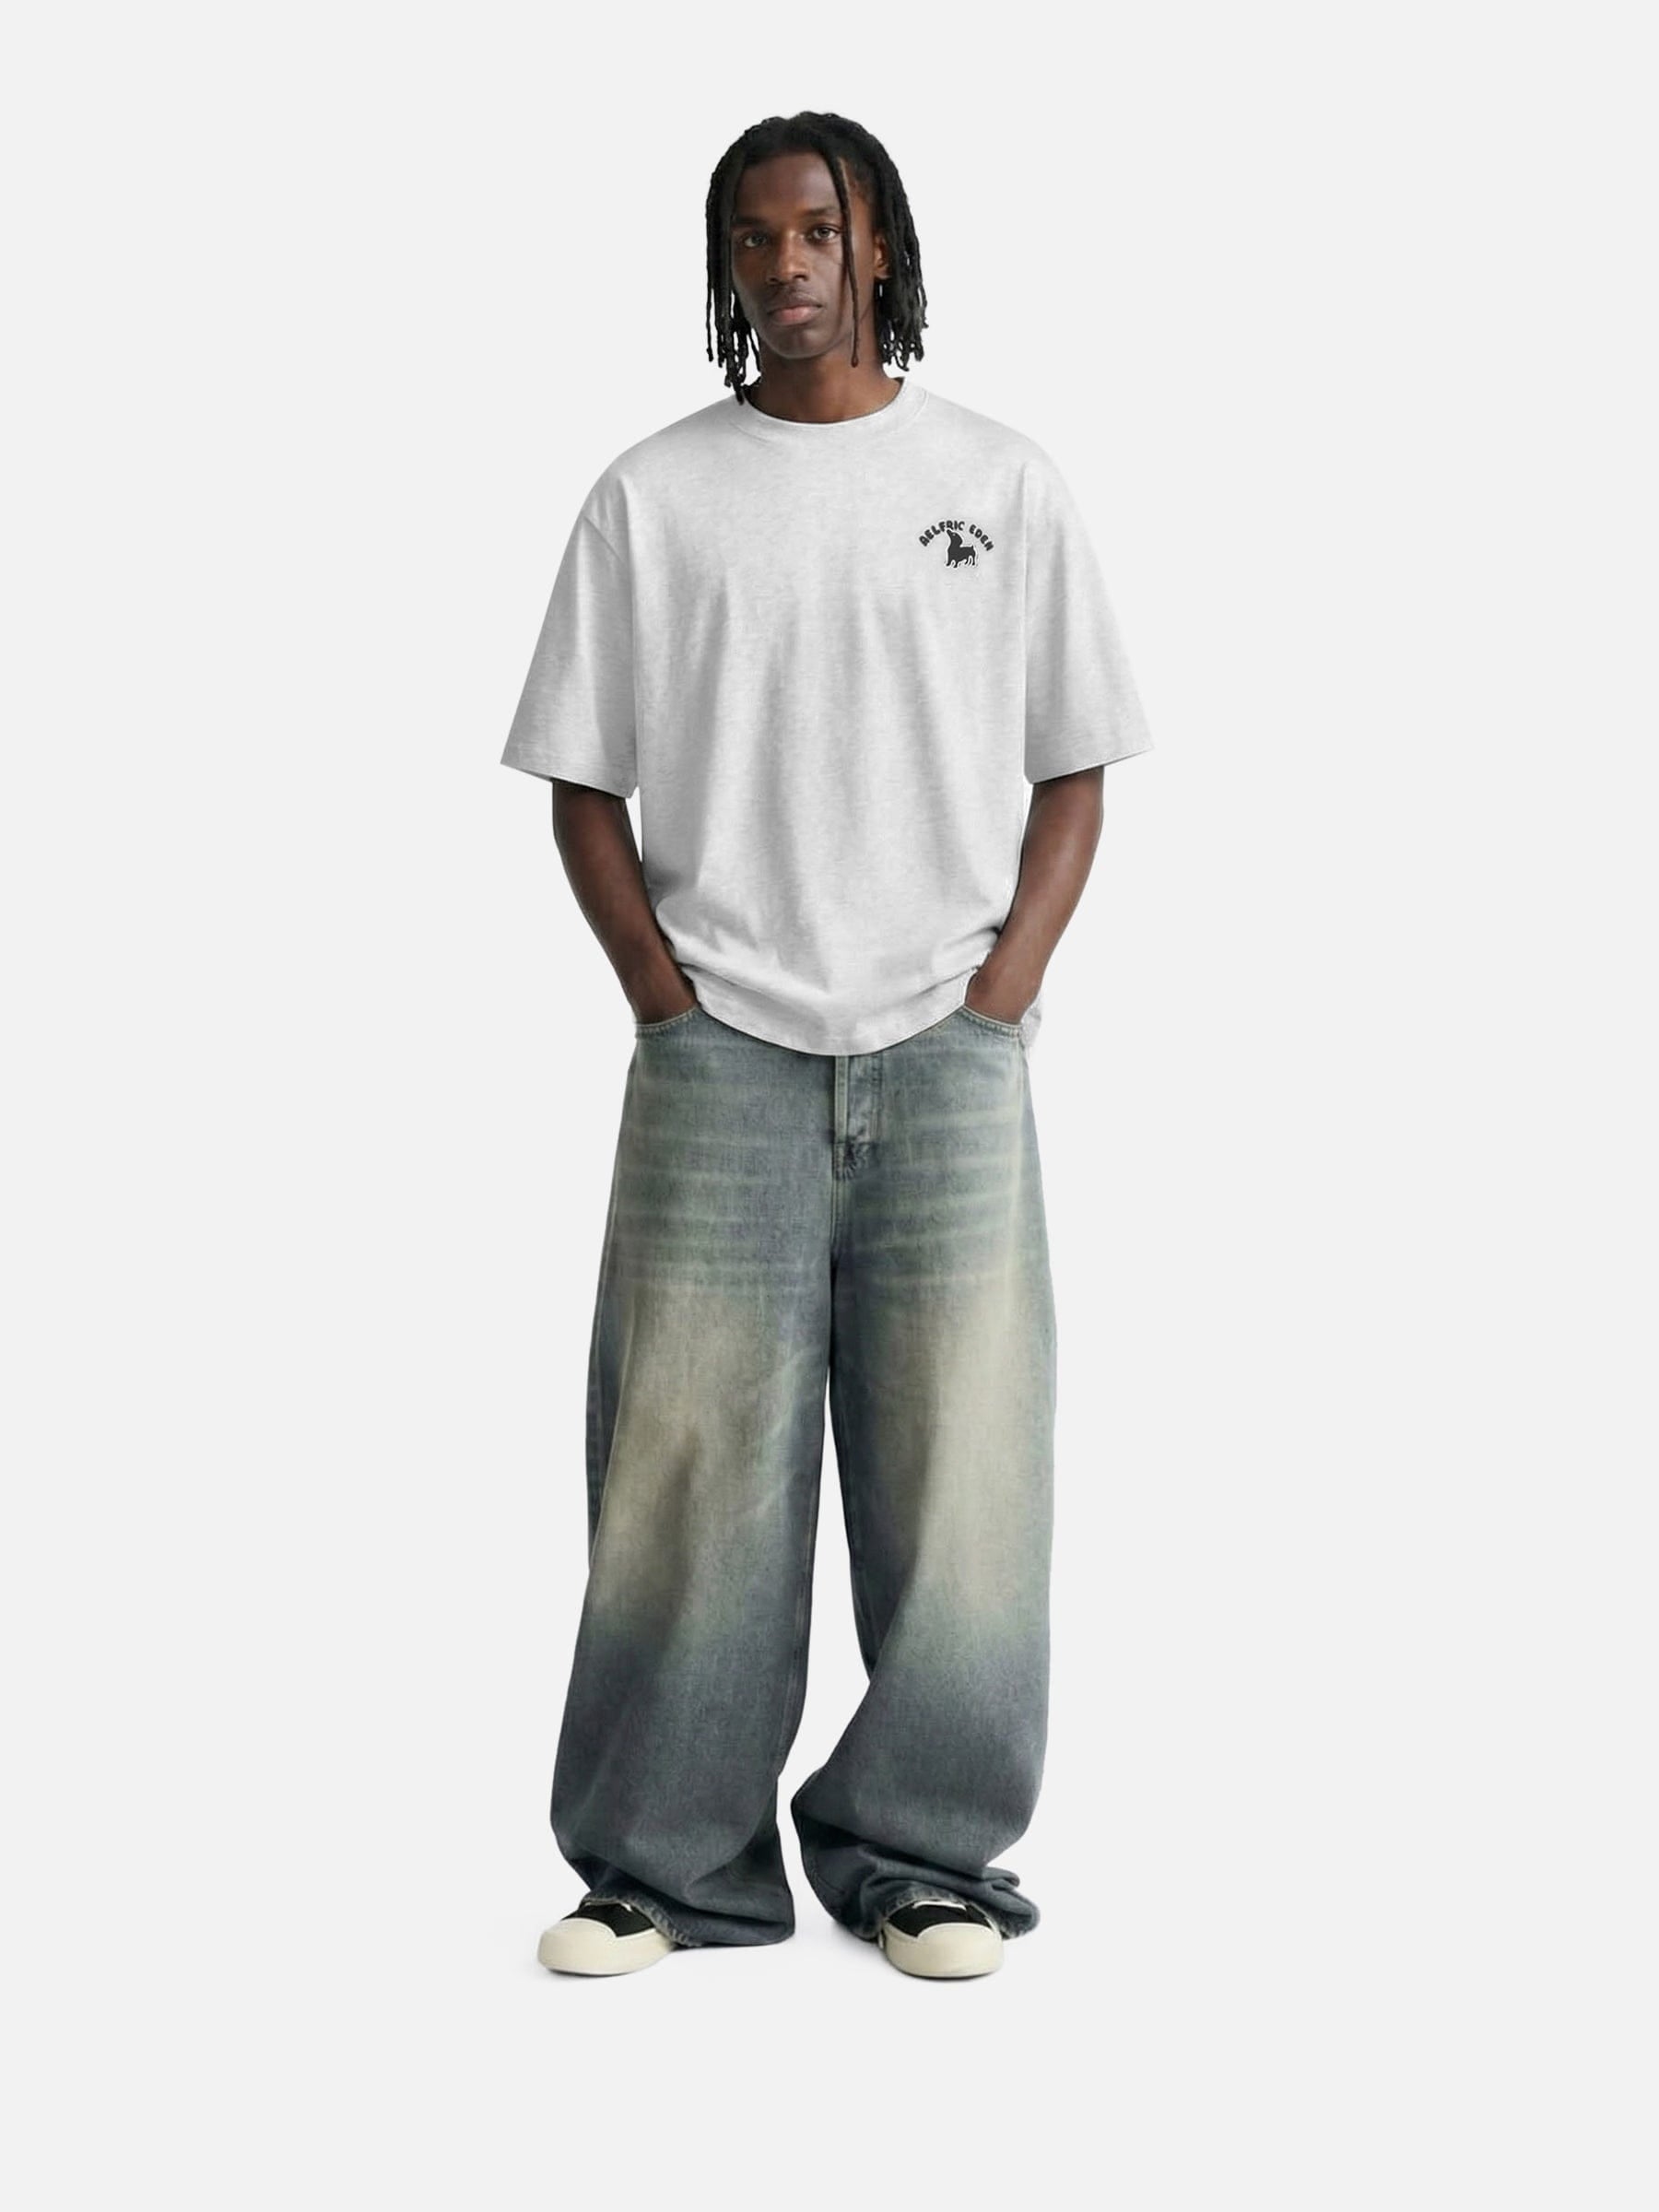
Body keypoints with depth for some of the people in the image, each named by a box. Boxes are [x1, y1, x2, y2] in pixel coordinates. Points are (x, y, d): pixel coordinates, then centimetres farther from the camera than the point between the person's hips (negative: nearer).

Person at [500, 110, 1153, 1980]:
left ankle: (918, 1852, 16)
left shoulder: (998, 483, 8)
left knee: (956, 1461, 2)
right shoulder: (650, 496, 6)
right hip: (719, 1057, 0)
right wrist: (666, 997, -3)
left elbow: (1071, 775, 8)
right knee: (690, 1461, 0)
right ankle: (667, 1862, 13)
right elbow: (584, 788, 8)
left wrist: (1002, 992, -3)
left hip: (948, 1057, 1)